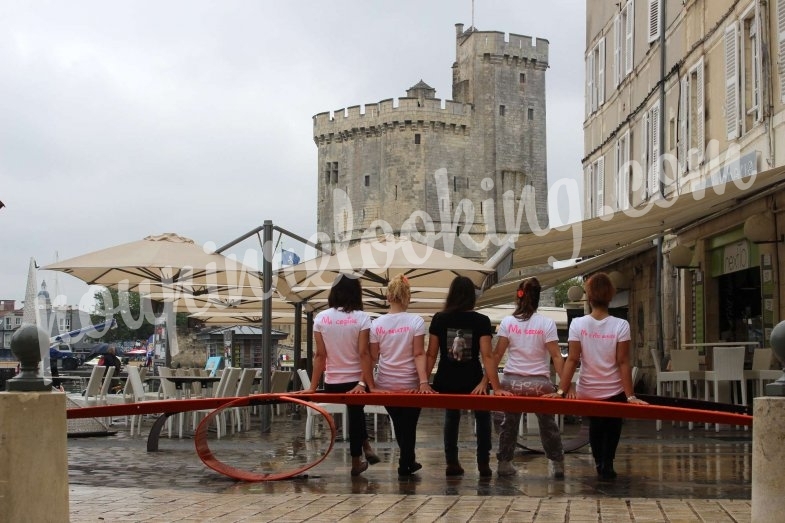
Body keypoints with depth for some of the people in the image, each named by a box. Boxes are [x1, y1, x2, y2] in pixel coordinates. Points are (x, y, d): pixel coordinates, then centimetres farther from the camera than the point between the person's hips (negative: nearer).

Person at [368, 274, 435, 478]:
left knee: (399, 424, 19)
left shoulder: (377, 323, -3)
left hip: (386, 385, 3)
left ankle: (408, 461, 31)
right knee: (408, 425, 11)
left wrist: (371, 384, 7)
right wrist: (424, 382, -16)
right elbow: (419, 354, -14)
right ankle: (405, 465, 17)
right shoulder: (416, 321, -9)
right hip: (410, 384, -3)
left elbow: (372, 356, 0)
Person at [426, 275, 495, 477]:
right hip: (473, 381, -2)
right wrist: (484, 382, -15)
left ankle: (452, 462, 17)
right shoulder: (482, 321, -8)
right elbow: (487, 355, -15)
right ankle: (483, 463, 13)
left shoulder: (439, 319, -3)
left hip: (446, 381, 2)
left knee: (451, 417, 21)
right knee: (482, 417, 19)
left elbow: (431, 354, -2)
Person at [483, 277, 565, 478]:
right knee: (548, 424, 15)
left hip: (512, 382, 1)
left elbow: (496, 354, -4)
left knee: (509, 423, 14)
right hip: (540, 383, -1)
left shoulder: (507, 322, -1)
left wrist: (496, 385, 0)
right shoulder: (547, 324, -6)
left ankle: (504, 463, 19)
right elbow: (556, 356, -10)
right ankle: (557, 464, 19)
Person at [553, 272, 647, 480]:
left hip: (587, 391, 1)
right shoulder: (620, 325, -14)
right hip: (614, 392, -1)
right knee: (612, 428, 22)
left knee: (595, 426, 27)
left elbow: (572, 360, -13)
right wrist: (630, 396, -10)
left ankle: (599, 463, 29)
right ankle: (606, 465, 10)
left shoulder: (578, 324, -12)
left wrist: (562, 390, -9)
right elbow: (623, 362, -14)